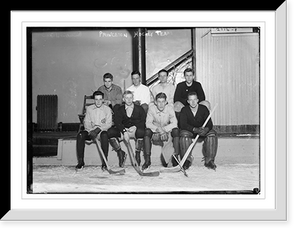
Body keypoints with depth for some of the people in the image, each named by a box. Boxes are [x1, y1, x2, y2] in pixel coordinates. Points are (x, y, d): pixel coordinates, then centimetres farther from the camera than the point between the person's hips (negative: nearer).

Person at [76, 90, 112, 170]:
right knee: (80, 135, -27)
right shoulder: (89, 108, 11)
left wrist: (98, 129, -18)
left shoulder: (107, 109, 5)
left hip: (102, 130, -2)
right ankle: (80, 162, -20)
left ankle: (104, 163, -32)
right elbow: (86, 123, 3)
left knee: (104, 135, -36)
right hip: (90, 131, 2)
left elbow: (109, 124, -2)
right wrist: (92, 130, -16)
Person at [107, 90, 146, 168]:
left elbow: (143, 122, 0)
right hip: (123, 130, 2)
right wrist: (124, 131, -23)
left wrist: (135, 127, -18)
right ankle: (121, 153, -8)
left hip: (136, 130, -2)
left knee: (141, 132, -37)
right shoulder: (120, 110, 9)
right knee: (110, 132, -23)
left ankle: (137, 154, -16)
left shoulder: (139, 108, 8)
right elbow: (117, 122, -6)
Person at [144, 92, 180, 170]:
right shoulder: (152, 108, -13)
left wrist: (164, 129, -33)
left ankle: (175, 158, -22)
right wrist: (157, 129, -34)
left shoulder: (170, 108, -13)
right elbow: (148, 123, -16)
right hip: (155, 131, 0)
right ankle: (147, 160, -24)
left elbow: (174, 123, -19)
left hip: (168, 130, 0)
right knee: (147, 131, -29)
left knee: (176, 130, -28)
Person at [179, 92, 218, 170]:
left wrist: (206, 129, -40)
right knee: (184, 134, -33)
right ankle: (187, 160, -22)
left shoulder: (203, 109, -7)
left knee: (212, 134, -28)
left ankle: (209, 160, -22)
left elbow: (210, 123, -14)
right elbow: (183, 124, -21)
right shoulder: (184, 110, -8)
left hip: (203, 132, 1)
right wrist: (195, 129, -38)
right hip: (190, 132, -1)